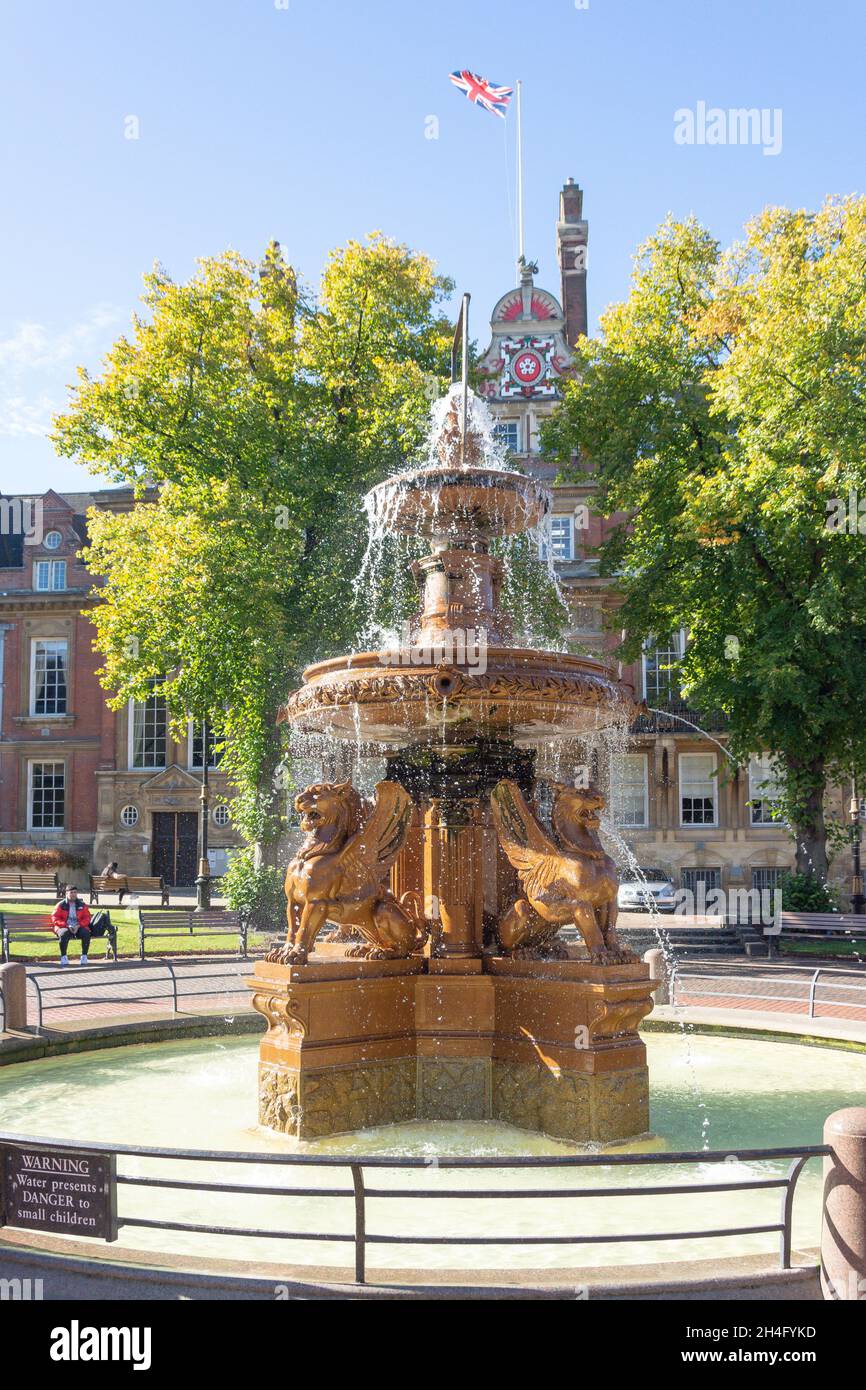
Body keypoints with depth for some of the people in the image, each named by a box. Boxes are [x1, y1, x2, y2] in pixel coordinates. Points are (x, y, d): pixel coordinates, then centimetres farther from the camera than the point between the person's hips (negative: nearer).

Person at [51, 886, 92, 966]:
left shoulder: (82, 905, 11)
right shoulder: (61, 905, 5)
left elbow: (86, 918, 7)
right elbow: (55, 918, -1)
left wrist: (79, 926, -12)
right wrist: (67, 926, -14)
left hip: (78, 928, 2)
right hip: (64, 927, -2)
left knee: (86, 933, -30)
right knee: (64, 933, -37)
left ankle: (84, 956, -16)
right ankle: (63, 957, -22)